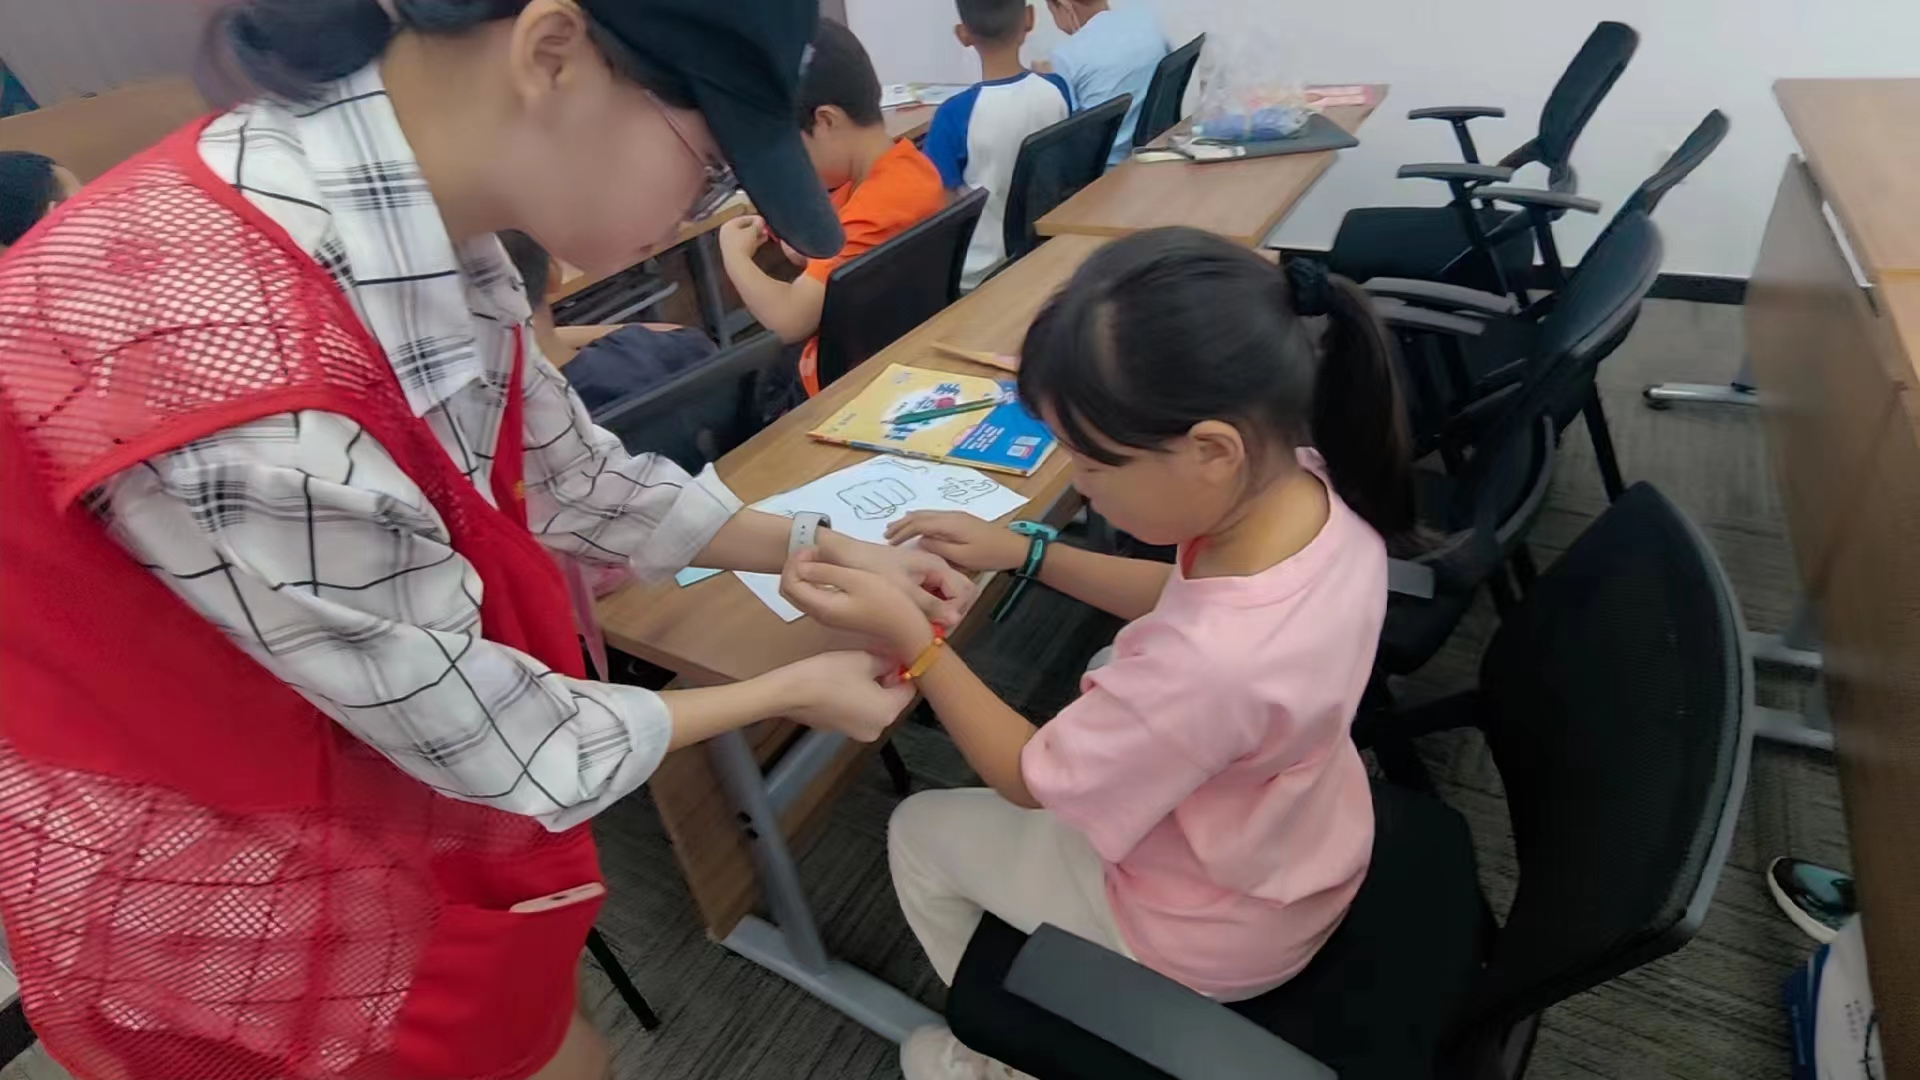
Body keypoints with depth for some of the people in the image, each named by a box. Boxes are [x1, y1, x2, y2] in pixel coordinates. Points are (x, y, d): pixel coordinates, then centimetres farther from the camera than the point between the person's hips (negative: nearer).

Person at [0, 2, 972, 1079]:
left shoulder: (408, 217, -14)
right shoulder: (239, 375, -38)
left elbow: (565, 470, 0)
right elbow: (484, 734, -24)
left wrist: (818, 549, 1)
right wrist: (790, 692, -11)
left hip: (375, 791, 6)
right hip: (231, 892, -5)